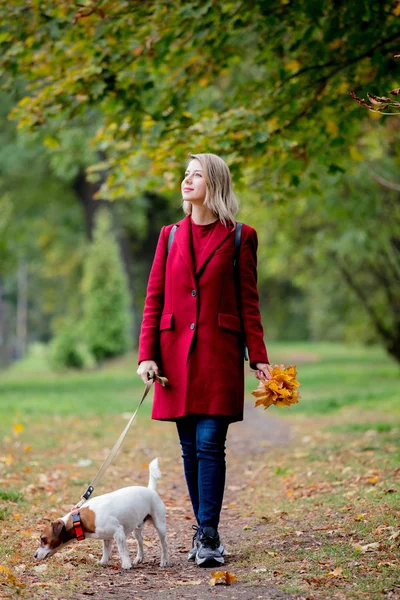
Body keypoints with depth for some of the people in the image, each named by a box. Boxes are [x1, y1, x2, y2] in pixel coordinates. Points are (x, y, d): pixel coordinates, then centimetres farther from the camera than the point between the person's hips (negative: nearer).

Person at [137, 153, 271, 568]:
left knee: (209, 444, -10)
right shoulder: (171, 236, 11)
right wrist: (146, 355, -1)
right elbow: (153, 299, 8)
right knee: (189, 448, 7)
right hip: (177, 354, 3)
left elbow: (248, 303, 2)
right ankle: (202, 531, 16)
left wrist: (258, 358, -4)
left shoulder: (238, 238, 2)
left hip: (219, 354, -3)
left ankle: (208, 535, -7)